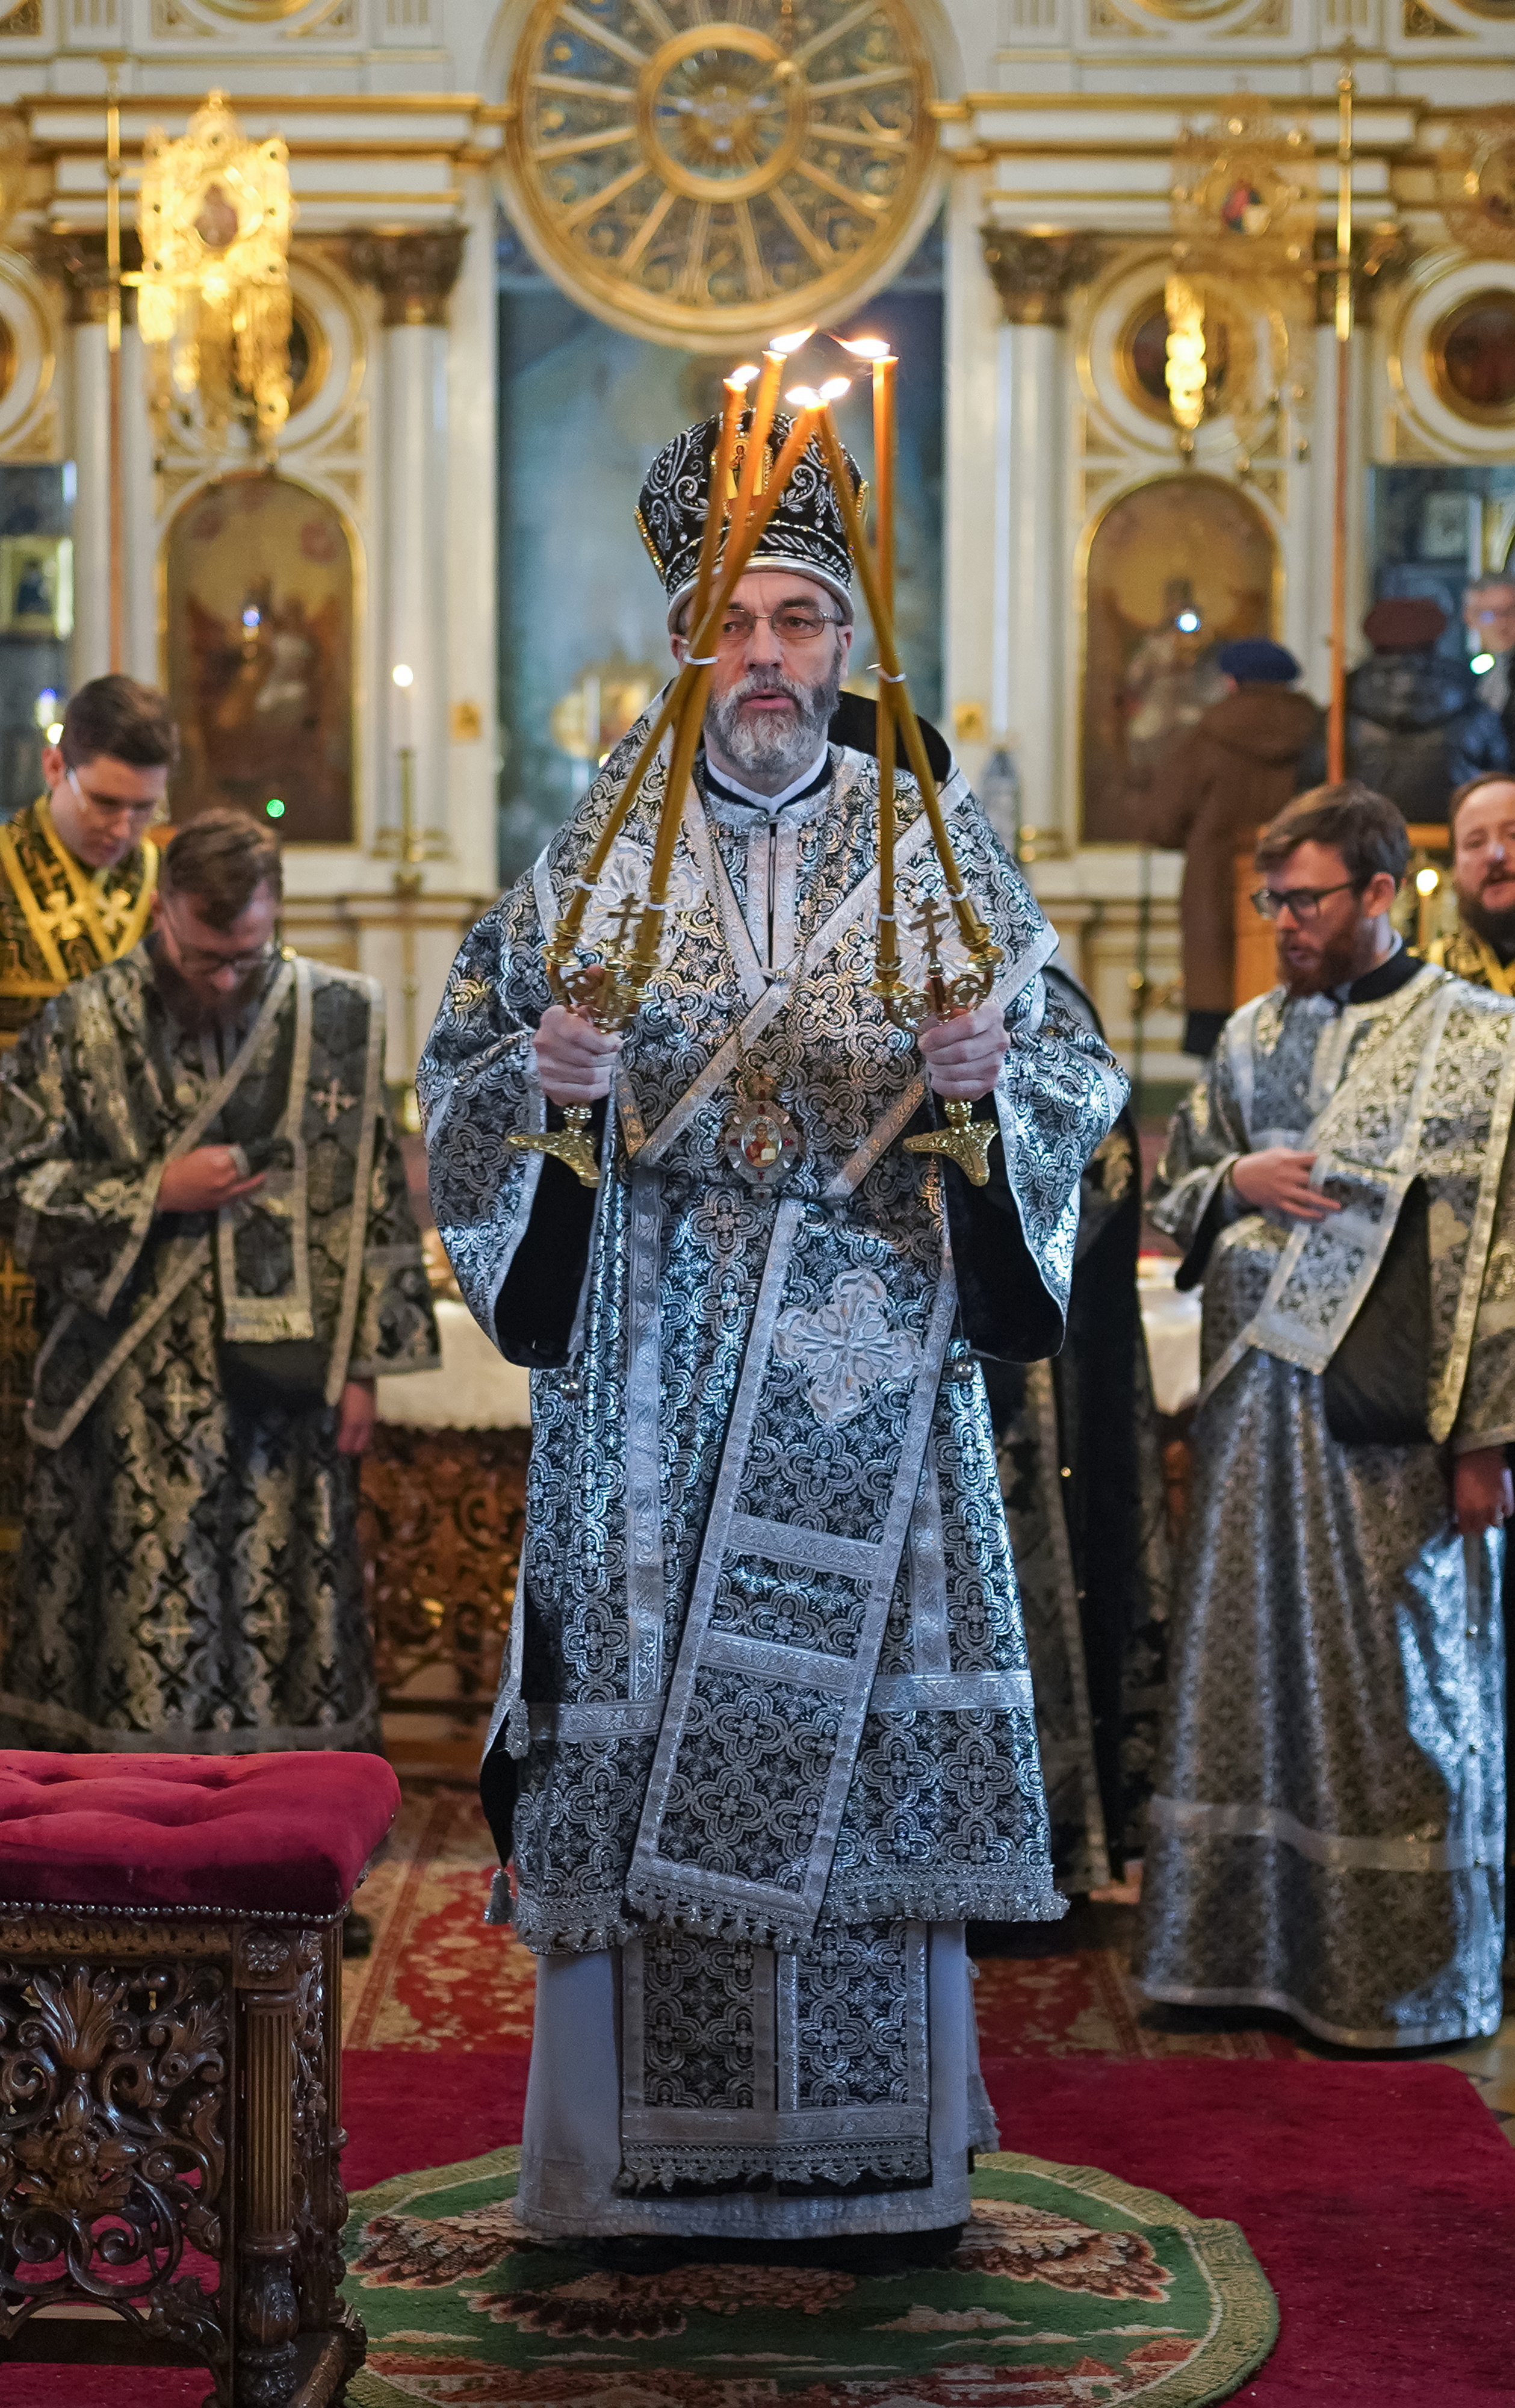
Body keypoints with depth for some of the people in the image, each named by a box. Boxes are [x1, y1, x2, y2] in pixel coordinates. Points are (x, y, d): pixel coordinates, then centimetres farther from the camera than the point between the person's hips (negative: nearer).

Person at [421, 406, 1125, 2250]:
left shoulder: (939, 847, 6)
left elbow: (1072, 1076, 5)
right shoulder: (599, 848, 6)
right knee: (649, 1713, 0)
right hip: (652, 1367, 0)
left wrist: (989, 1080, -16)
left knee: (864, 1719, 2)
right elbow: (466, 1069, 6)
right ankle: (636, 2154, 13)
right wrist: (551, 1082, -15)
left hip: (871, 1363, 0)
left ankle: (877, 2151, 15)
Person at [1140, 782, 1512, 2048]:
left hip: (1388, 1419, -5)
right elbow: (1174, 1186, 20)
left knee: (1392, 1683, 1)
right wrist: (1236, 1181, -4)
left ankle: (1405, 1975, 14)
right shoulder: (1252, 1034, 12)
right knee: (1248, 1665, 9)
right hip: (1256, 1401, 5)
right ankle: (1248, 1941, 21)